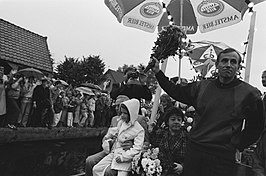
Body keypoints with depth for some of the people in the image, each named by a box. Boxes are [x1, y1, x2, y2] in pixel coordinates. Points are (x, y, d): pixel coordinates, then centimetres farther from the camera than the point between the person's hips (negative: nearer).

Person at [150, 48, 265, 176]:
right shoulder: (202, 86, 5)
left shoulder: (249, 93, -3)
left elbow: (255, 126, 5)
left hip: (223, 156, -3)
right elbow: (176, 92, 12)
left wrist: (237, 146, 0)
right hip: (194, 150, 3)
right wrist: (158, 72, 10)